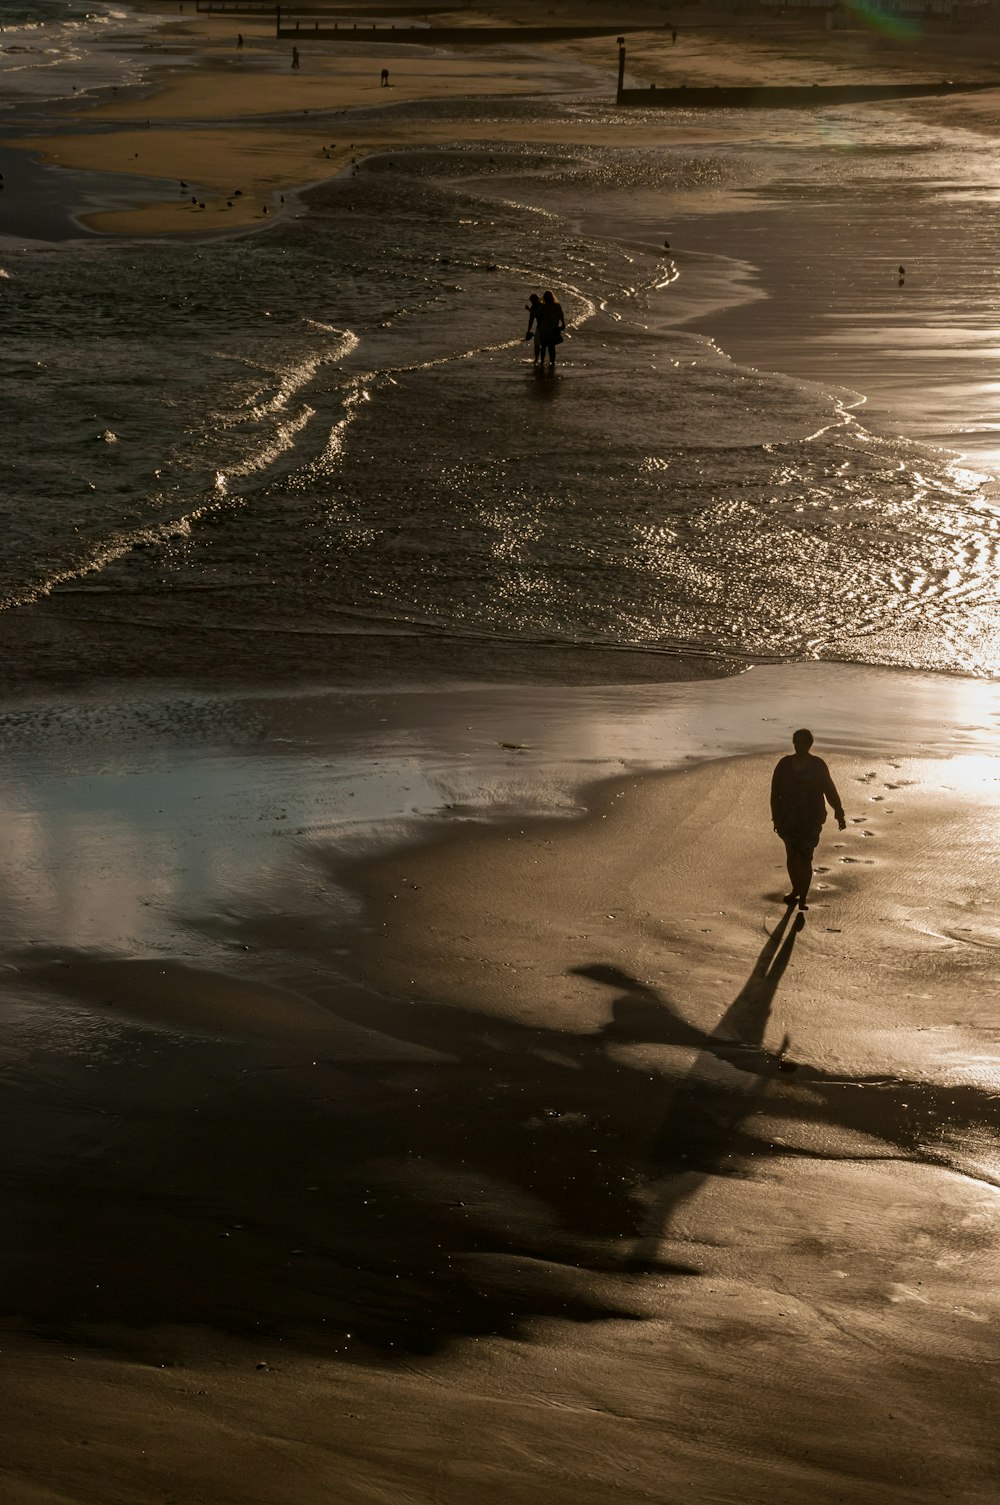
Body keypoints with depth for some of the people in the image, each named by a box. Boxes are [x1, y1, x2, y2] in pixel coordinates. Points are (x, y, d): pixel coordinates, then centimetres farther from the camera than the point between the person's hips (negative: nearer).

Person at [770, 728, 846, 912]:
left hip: (810, 820, -3)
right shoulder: (785, 765, 1)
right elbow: (775, 792, 4)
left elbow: (830, 790, 1)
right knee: (792, 856, 14)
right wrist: (776, 817, 3)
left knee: (804, 859, -8)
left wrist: (839, 814, 2)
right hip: (788, 819, 3)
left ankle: (802, 899, -3)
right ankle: (796, 890, 34)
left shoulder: (818, 766, -4)